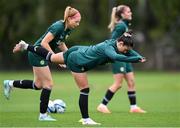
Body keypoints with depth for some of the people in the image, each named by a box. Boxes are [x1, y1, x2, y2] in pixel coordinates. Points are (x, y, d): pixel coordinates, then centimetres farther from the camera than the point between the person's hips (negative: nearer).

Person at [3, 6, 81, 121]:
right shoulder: (58, 27, -25)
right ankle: (43, 115, 3)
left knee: (38, 85, 15)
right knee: (48, 84, -5)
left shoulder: (68, 29, 2)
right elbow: (44, 43, -27)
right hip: (37, 54, -9)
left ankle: (10, 84, 28)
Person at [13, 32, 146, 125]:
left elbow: (131, 53, -1)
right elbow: (115, 56, -52)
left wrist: (139, 57, -23)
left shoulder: (116, 44, -7)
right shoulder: (108, 47, -32)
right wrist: (136, 59, -54)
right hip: (77, 62, -9)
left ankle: (26, 46, 37)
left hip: (78, 52, 9)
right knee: (85, 90, -4)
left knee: (50, 57, 25)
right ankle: (85, 119, 4)